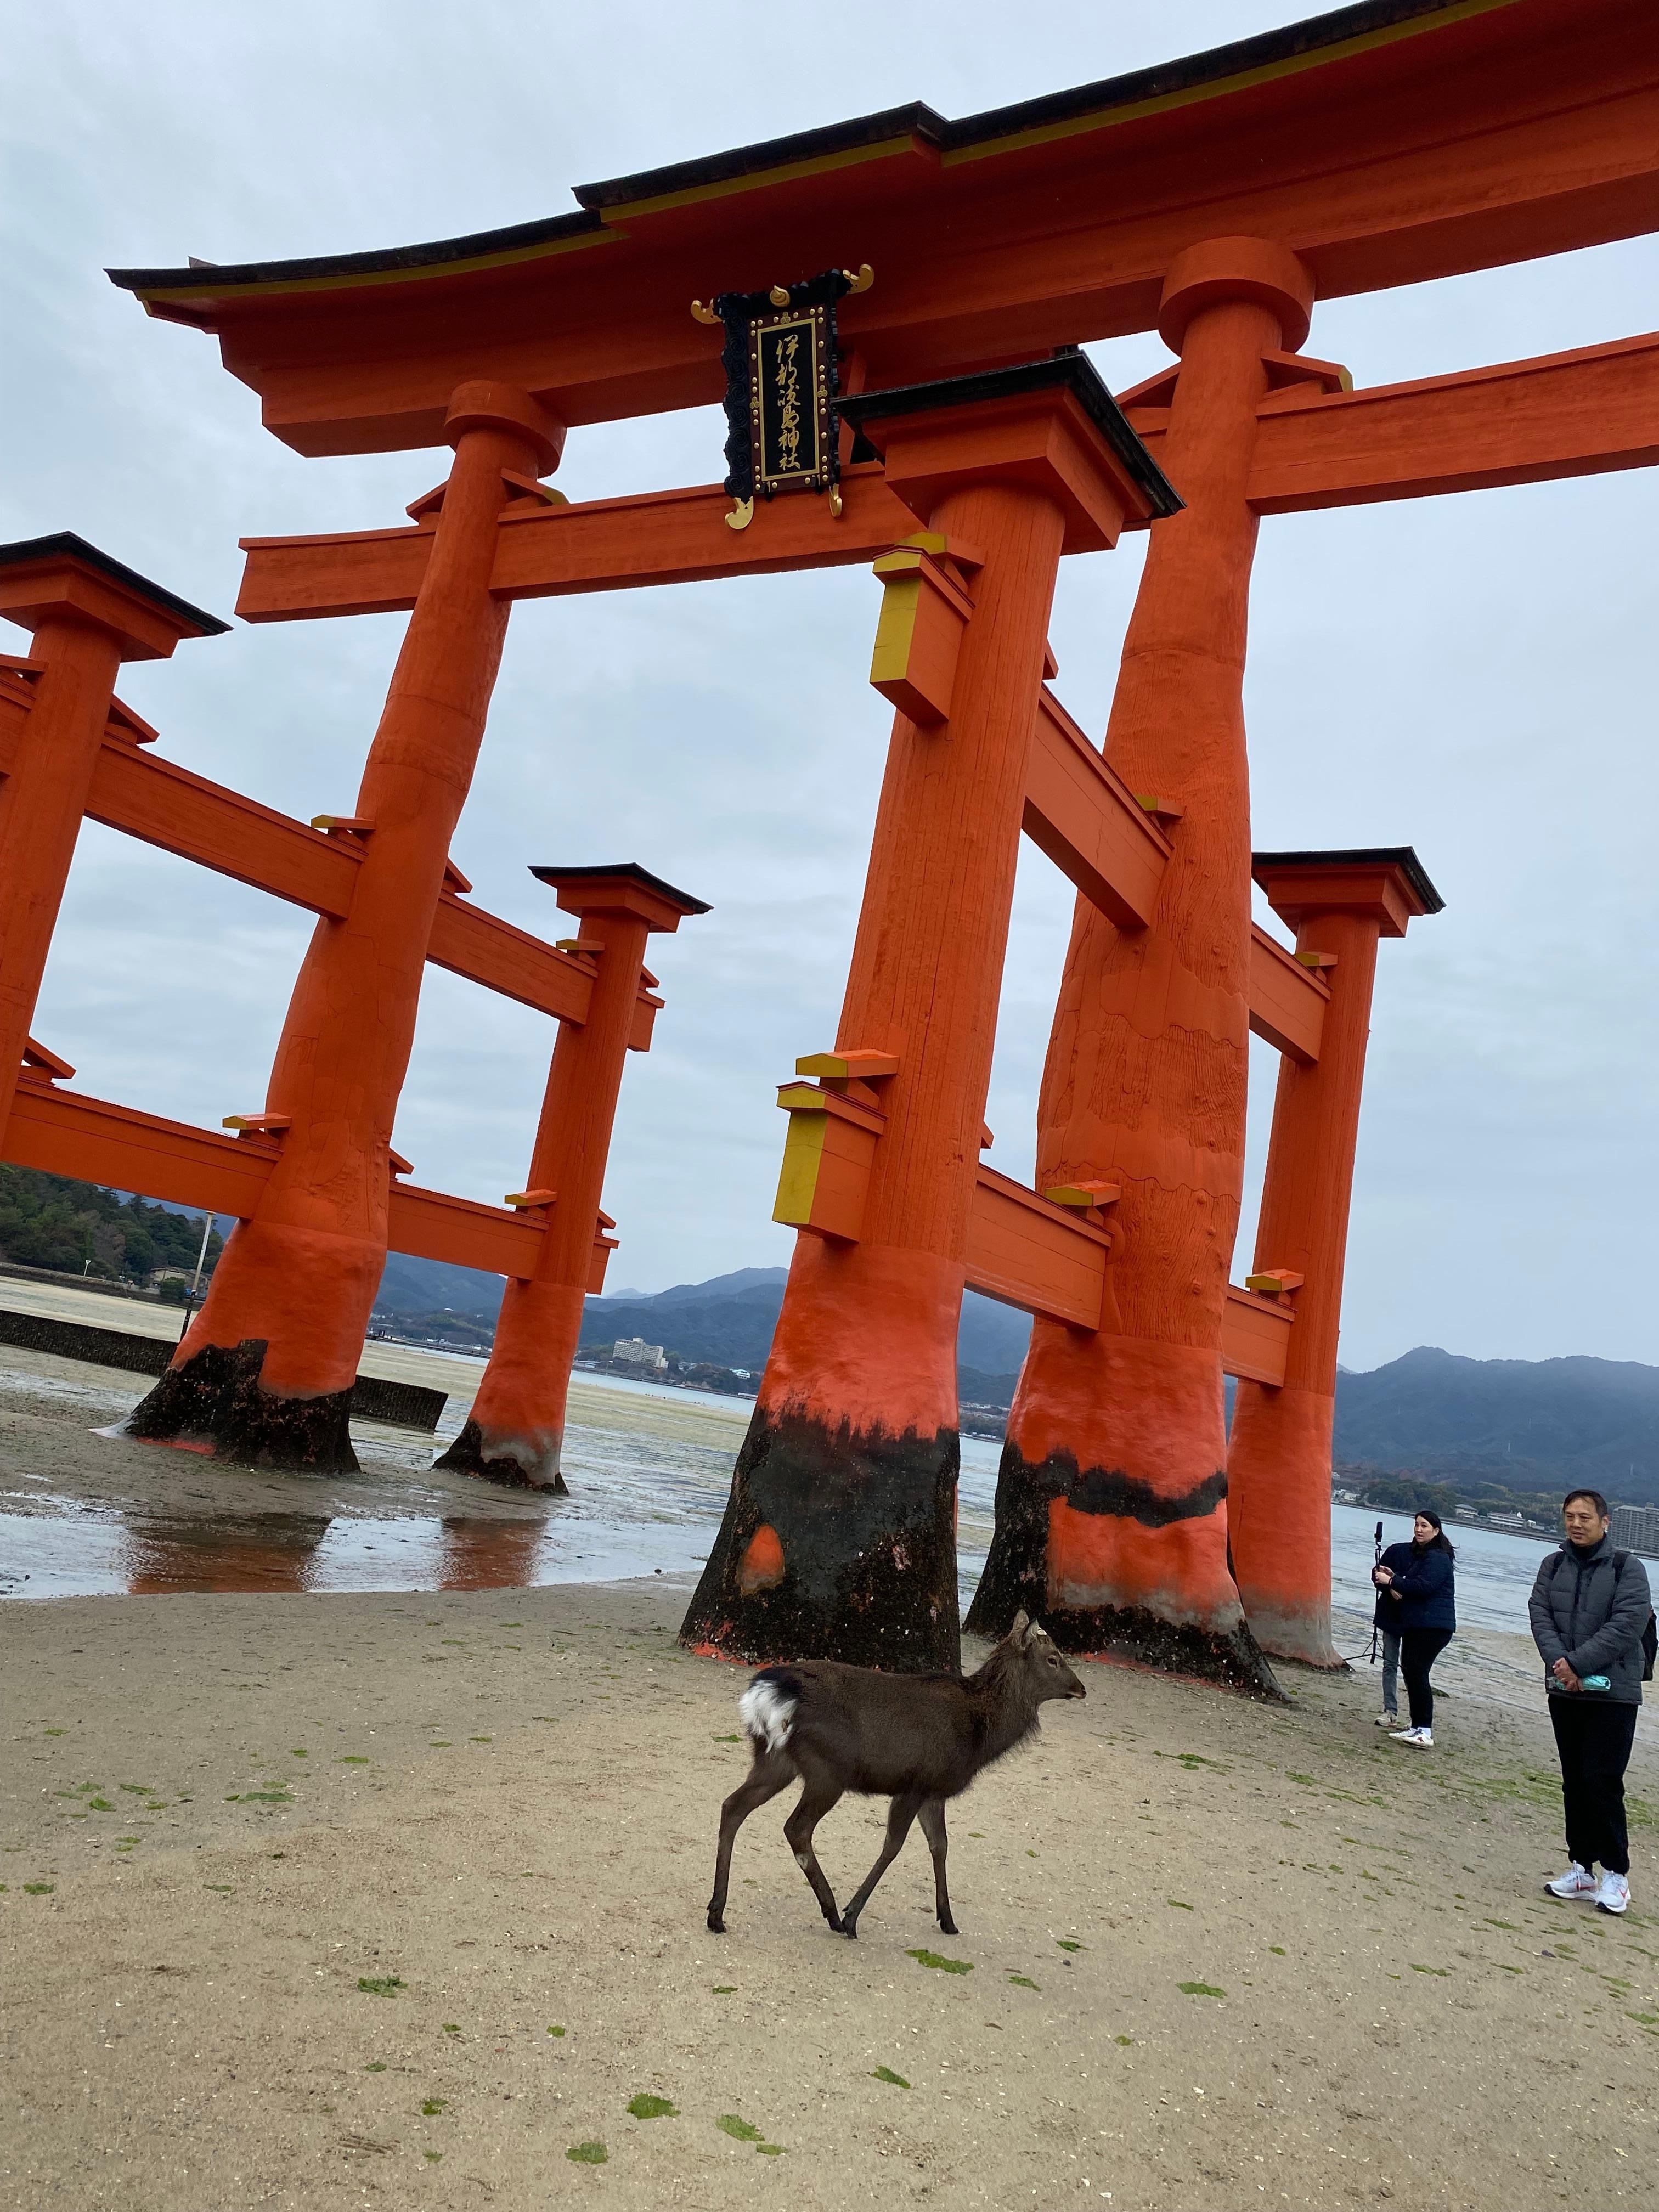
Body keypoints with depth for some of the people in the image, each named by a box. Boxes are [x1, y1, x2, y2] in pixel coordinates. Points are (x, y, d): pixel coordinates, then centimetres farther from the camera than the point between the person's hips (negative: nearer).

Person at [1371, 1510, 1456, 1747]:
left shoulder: (1438, 1558, -10)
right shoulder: (1414, 1553, 19)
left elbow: (1424, 1586, -21)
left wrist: (1392, 1581, -16)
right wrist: (1394, 1583, 2)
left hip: (1433, 1627, -10)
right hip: (1414, 1624, 10)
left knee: (1417, 1672, -14)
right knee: (1410, 1670, 9)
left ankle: (1425, 1732, -13)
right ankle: (1418, 1728, 15)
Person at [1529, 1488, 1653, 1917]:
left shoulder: (1626, 1568, -6)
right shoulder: (1553, 1566, 7)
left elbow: (1627, 1625, -15)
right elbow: (1540, 1615, -1)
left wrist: (1577, 1663, -19)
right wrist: (1558, 1662, -17)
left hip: (1613, 1692, -4)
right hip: (1564, 1691, 4)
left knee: (1603, 1783, -6)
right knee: (1574, 1783, 10)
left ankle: (1616, 1873, 8)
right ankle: (1582, 1867, 20)